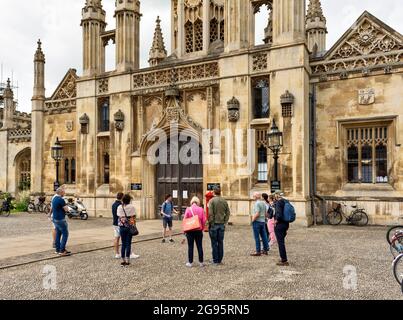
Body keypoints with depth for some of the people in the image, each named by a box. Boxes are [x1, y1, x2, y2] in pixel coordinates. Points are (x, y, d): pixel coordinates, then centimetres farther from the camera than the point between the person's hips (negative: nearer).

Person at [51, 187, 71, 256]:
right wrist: (66, 206, 2)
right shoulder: (61, 199, -19)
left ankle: (58, 249, 16)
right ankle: (62, 251, -7)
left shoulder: (54, 198, 11)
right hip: (61, 220, -10)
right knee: (65, 234, -5)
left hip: (55, 219, 10)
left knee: (58, 234, 13)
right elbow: (66, 209, -17)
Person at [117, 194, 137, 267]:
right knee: (128, 243, 4)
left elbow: (119, 217, 2)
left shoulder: (119, 207, 2)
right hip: (130, 227, -2)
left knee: (123, 243, 10)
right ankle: (127, 261, 6)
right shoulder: (132, 207, -5)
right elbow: (133, 218, -3)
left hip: (122, 227, 2)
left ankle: (123, 261, 11)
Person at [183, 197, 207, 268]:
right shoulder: (201, 209, -3)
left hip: (190, 231, -1)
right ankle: (201, 262, 15)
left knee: (190, 247, 6)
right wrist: (202, 228, 11)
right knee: (199, 246, 10)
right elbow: (204, 220, -3)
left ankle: (190, 262, 10)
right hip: (199, 231, 2)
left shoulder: (188, 209, -8)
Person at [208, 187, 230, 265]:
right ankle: (220, 260, 16)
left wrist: (210, 223, -6)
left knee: (214, 243, 2)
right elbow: (228, 213, 5)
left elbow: (210, 214, -13)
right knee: (220, 242, 11)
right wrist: (225, 222, 10)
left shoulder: (212, 201, -9)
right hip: (222, 224, 4)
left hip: (214, 224, -4)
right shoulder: (225, 201, 5)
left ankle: (215, 261, 6)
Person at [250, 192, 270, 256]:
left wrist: (253, 219, -11)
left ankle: (258, 251, 0)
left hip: (257, 222, -8)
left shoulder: (257, 203, -16)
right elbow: (266, 213, 16)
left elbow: (257, 214, -22)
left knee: (257, 237, -3)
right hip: (263, 221, 9)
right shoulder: (263, 203, 12)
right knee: (264, 236, 12)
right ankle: (265, 250, 18)